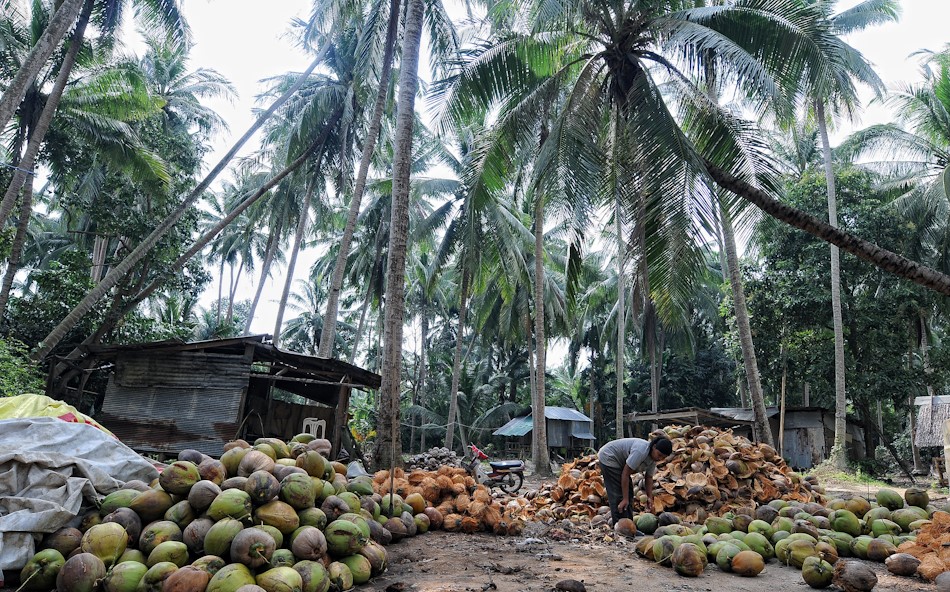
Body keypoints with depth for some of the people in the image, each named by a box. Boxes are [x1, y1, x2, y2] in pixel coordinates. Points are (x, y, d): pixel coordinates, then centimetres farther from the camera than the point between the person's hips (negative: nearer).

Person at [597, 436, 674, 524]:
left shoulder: (653, 457, -5)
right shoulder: (641, 451, -33)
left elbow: (649, 477, 4)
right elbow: (626, 473, -31)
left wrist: (650, 497, -7)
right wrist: (625, 499, -29)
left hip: (619, 462, 10)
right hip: (608, 458, -10)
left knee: (627, 491, 10)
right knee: (618, 494, -12)